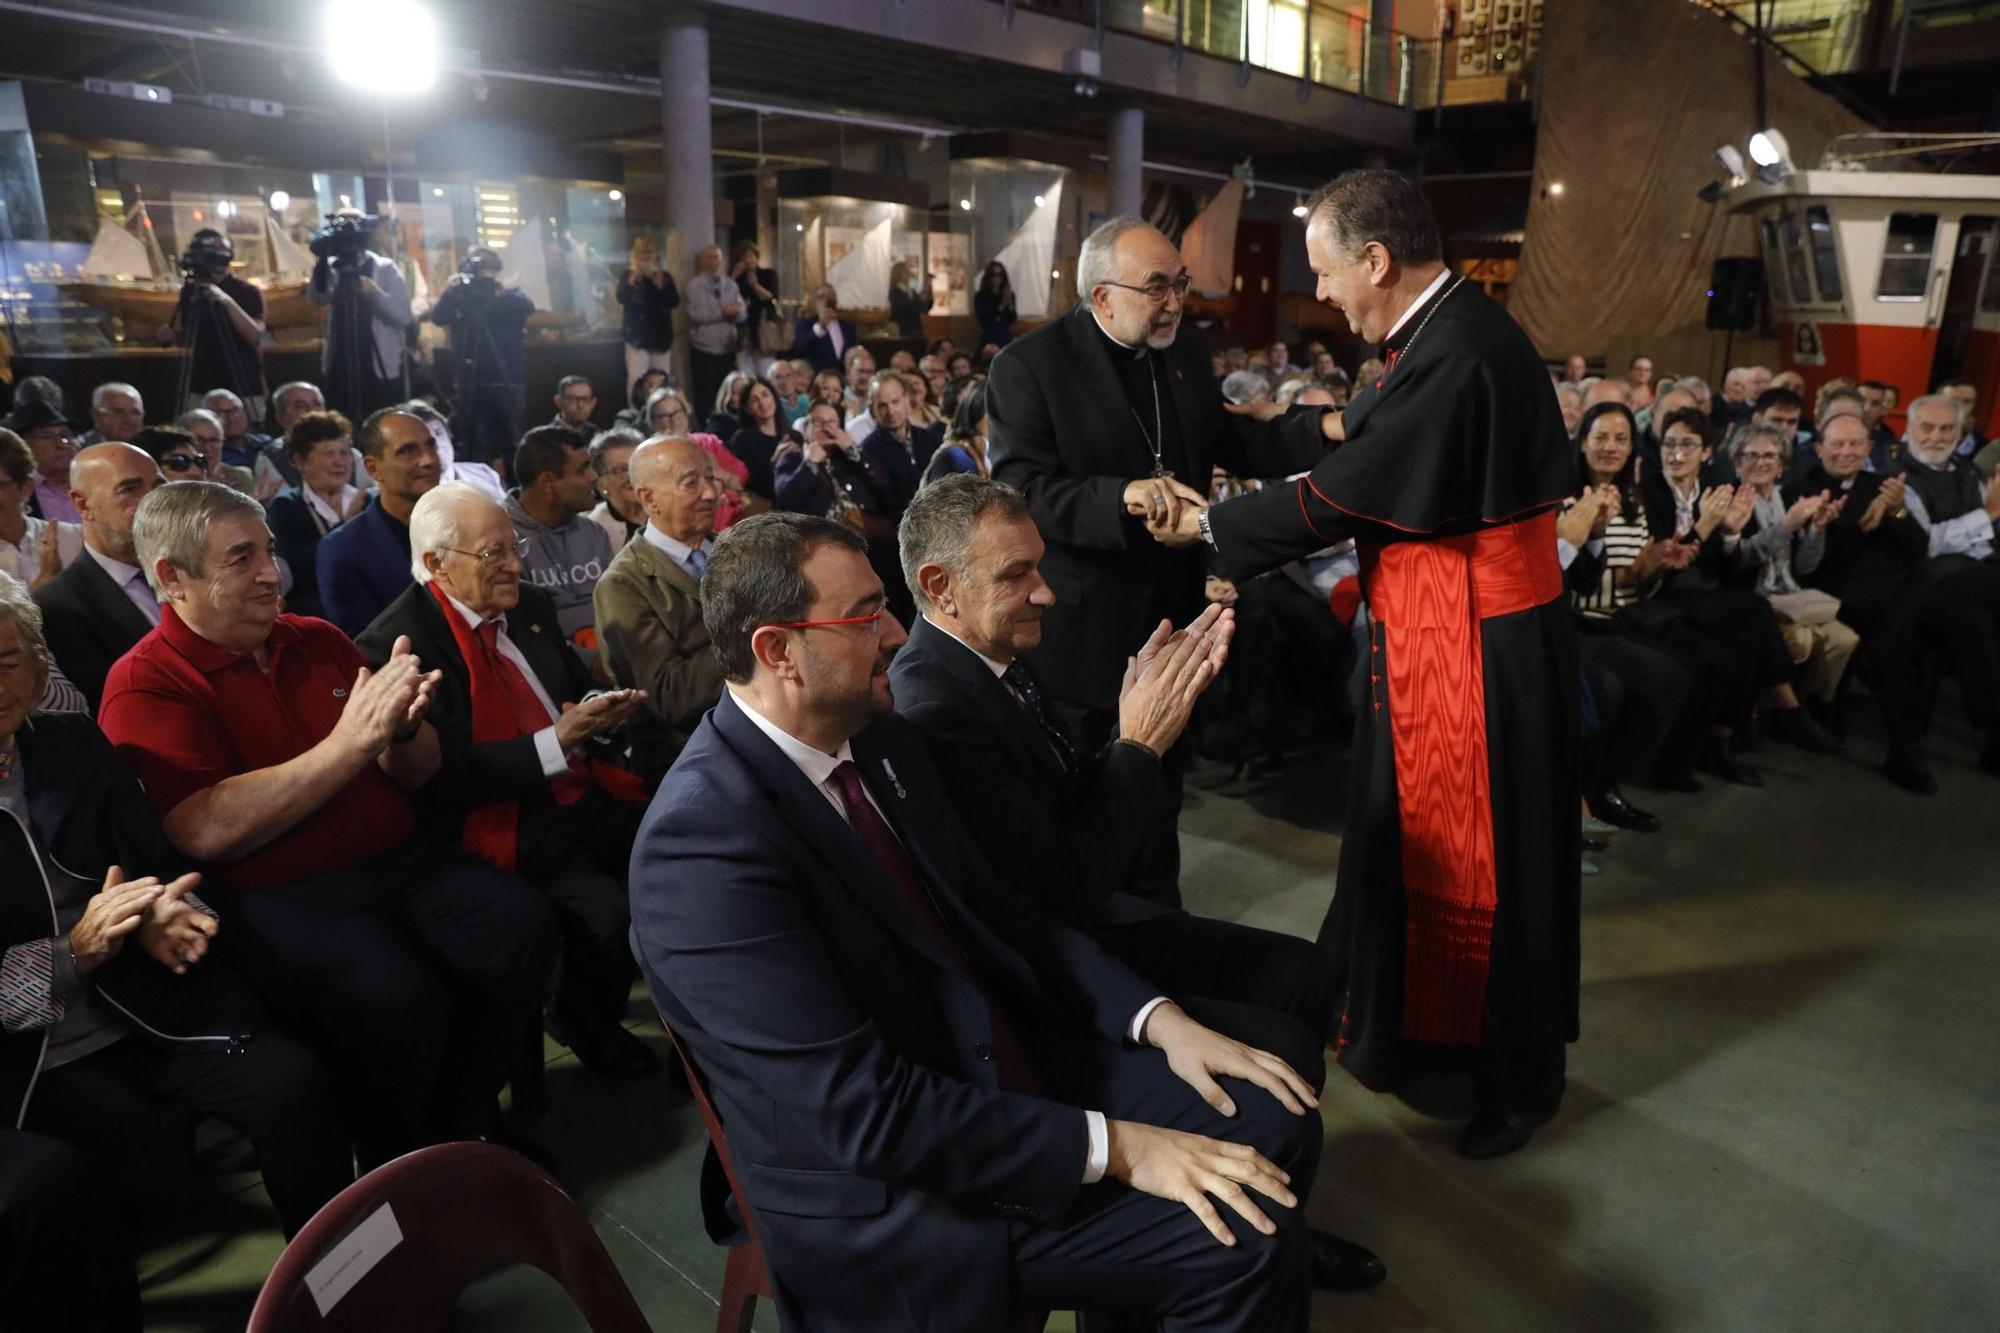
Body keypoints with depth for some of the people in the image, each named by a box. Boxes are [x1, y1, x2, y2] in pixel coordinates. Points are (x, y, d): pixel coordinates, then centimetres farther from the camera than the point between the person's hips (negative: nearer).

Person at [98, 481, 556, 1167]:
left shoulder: (319, 641, 12)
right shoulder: (144, 684, -2)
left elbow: (417, 773, 14)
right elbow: (205, 831, -17)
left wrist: (402, 725, -10)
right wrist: (348, 744, -21)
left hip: (397, 859, 5)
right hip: (277, 898, -5)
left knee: (520, 924, -20)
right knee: (394, 996, -31)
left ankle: (460, 1127, 2)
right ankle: (400, 1174, -1)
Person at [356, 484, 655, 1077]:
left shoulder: (531, 605, 11)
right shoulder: (394, 644, -11)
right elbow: (442, 777, -16)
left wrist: (599, 713, -3)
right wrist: (556, 742, -20)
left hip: (585, 794, 7)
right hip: (504, 824, -6)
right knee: (610, 913, -27)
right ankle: (582, 1021, 7)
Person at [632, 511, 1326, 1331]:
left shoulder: (877, 738, 1)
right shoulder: (701, 840, -25)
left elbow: (996, 912, 8)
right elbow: (864, 1110, -26)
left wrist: (1155, 1016, -3)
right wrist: (1111, 1146, -23)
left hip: (1010, 1063, 8)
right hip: (891, 1185, -7)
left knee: (1271, 1128, 1)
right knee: (1244, 1237, -14)